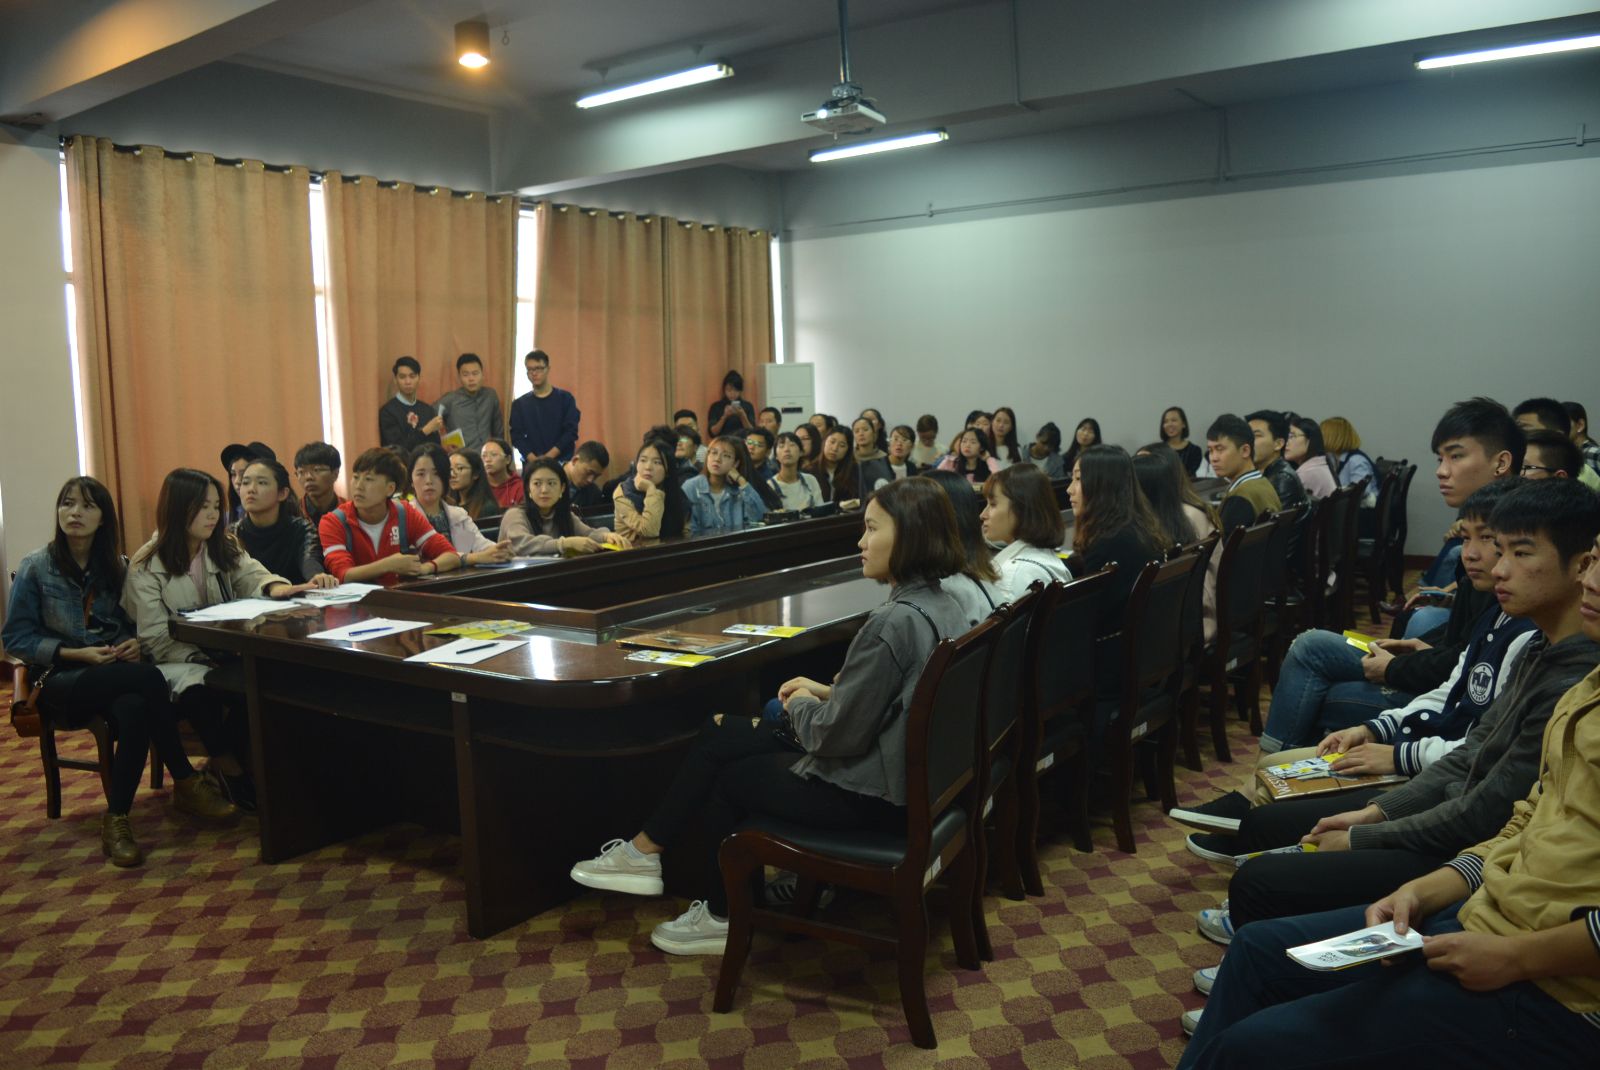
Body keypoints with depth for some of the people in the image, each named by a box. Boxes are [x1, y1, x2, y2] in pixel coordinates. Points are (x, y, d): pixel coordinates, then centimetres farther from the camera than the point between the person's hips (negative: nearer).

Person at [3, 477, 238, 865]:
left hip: (116, 675, 4)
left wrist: (134, 642, -7)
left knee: (134, 709, -36)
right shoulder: (35, 568, -1)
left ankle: (117, 819, -23)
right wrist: (76, 653, -15)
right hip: (60, 682, -3)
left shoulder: (115, 566, 11)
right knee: (148, 677, -34)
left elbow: (132, 622, 18)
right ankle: (186, 782, -26)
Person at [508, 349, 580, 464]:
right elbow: (517, 436, 2)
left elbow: (571, 431, -3)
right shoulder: (519, 404, 9)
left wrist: (549, 457, -13)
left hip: (562, 462, -1)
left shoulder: (565, 398, 4)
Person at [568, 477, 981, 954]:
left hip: (867, 797, -9)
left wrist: (800, 706, -3)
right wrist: (827, 692, 7)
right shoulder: (944, 605, 2)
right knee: (721, 733, 12)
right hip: (907, 773, 9)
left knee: (724, 776, 13)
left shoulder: (893, 623, -28)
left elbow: (836, 735, -23)